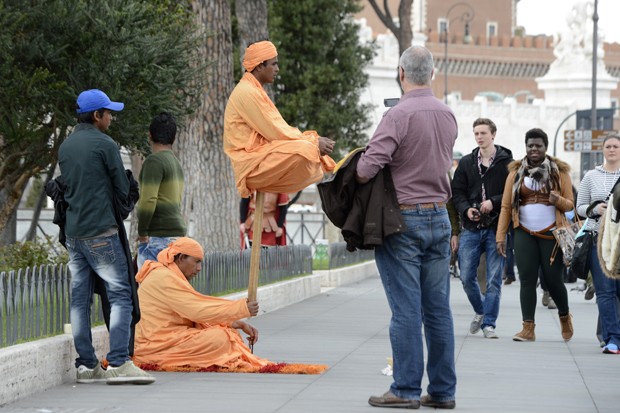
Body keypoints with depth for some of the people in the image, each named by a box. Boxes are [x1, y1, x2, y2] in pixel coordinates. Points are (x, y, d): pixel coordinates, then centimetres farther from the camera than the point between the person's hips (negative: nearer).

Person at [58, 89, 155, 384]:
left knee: (80, 298, 7)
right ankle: (118, 363, -16)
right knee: (120, 295, -7)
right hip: (101, 232, -8)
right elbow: (123, 189, -3)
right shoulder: (105, 144, -8)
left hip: (72, 234, 8)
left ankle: (86, 365, 7)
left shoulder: (65, 147, 14)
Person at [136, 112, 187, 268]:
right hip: (177, 231, 9)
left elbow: (148, 201, -19)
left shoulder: (154, 161, -10)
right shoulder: (176, 162, 19)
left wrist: (142, 232, -9)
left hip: (158, 236, -9)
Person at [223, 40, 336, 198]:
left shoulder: (254, 91, 19)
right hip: (251, 165, -10)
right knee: (304, 149, -30)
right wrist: (313, 141, -9)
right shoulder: (247, 92, -13)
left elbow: (279, 128, 15)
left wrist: (314, 139, 2)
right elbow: (275, 132, -16)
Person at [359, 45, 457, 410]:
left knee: (406, 309, -3)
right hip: (440, 217, 6)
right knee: (438, 308, 8)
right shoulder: (448, 116, 7)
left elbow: (369, 166, -21)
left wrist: (357, 180, -2)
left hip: (403, 219, -6)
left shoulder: (399, 115, -15)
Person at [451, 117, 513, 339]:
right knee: (467, 277, 4)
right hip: (471, 229, 3)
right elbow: (457, 192, 9)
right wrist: (466, 210, -9)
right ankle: (480, 311, 28)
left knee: (494, 279, -1)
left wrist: (493, 202, -17)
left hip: (496, 228, -3)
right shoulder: (466, 163, 10)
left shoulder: (506, 162, -1)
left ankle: (489, 323, 6)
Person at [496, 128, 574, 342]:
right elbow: (506, 206, 6)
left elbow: (569, 204, 5)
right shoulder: (516, 171, 8)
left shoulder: (559, 171, 5)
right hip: (525, 234, 1)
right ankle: (528, 328, -2)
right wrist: (500, 236, 0)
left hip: (552, 234, -1)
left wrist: (559, 200, -18)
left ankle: (564, 316, 27)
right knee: (527, 280, -4)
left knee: (553, 279, -1)